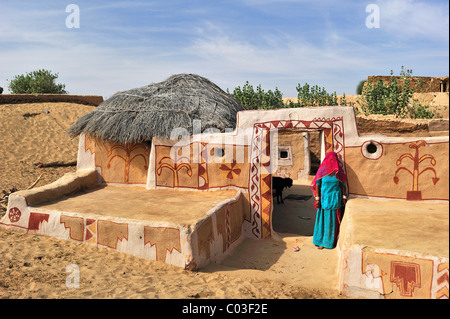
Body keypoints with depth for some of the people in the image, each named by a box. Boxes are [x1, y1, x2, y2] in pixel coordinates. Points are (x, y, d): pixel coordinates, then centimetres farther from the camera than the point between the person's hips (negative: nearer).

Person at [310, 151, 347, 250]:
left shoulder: (339, 171, -1)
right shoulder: (322, 170, -5)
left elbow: (342, 185, 6)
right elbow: (317, 185, -4)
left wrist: (344, 198, 4)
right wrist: (317, 199, -8)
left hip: (335, 198, 1)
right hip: (324, 197, -1)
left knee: (332, 219, 6)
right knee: (322, 218, 4)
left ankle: (330, 240, 18)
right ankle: (321, 241, 14)